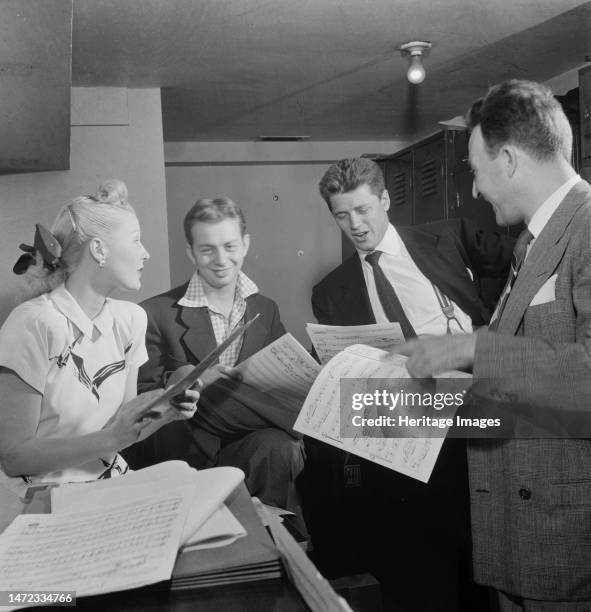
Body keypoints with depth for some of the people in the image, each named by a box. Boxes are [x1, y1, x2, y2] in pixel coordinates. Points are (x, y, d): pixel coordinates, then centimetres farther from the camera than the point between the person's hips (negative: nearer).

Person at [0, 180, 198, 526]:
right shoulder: (35, 325, -19)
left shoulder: (129, 320, 0)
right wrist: (112, 438, -26)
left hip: (109, 483, 6)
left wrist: (161, 415, -14)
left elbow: (118, 429, 6)